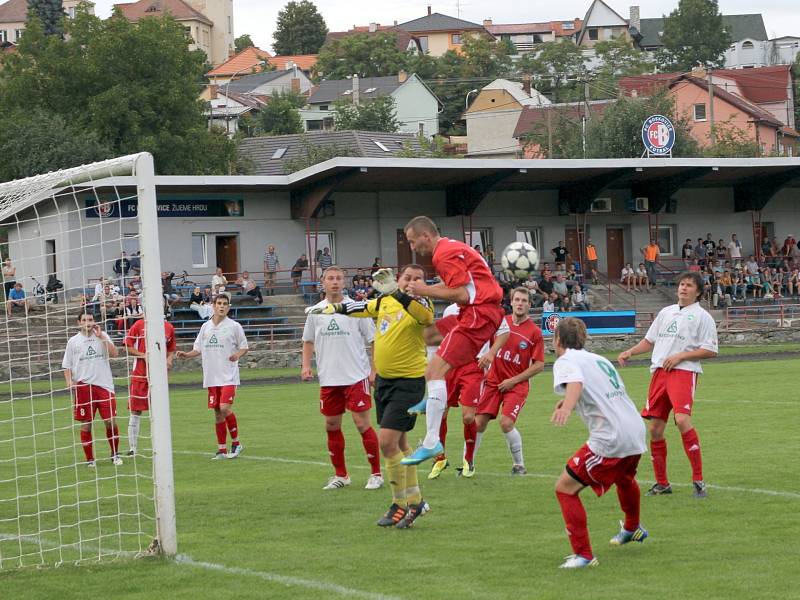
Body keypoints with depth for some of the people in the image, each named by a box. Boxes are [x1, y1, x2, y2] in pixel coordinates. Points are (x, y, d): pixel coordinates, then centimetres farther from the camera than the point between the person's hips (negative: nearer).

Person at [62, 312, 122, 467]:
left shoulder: (103, 336, 8)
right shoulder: (73, 341, 7)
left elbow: (114, 354, -7)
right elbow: (67, 366, 9)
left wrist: (100, 336, -9)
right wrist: (69, 382, -7)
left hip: (104, 384, 0)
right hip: (83, 386, 0)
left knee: (110, 422, -3)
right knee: (85, 425, 1)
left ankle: (115, 455, 14)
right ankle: (89, 459, 10)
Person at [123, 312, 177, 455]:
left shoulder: (168, 328, 7)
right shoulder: (139, 325, -2)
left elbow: (171, 348, 18)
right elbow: (128, 346, 0)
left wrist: (169, 359, -3)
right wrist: (143, 355, -14)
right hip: (140, 374, -2)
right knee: (135, 410, 0)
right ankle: (132, 448, 5)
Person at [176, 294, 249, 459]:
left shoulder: (234, 326, -1)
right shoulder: (206, 327, 9)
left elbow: (244, 347, 6)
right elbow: (198, 349, 14)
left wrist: (238, 355, -15)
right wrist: (186, 354, -5)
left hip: (228, 376, -4)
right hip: (211, 377, 4)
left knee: (225, 408, -18)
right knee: (217, 413, 6)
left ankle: (236, 443, -2)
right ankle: (222, 450, 13)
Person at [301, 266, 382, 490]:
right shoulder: (315, 311, 7)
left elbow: (373, 340, 0)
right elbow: (308, 341, 18)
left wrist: (374, 370, -6)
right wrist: (306, 365, 3)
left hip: (356, 377, -4)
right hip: (328, 379, 4)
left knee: (362, 424, -7)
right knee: (332, 426, 8)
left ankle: (376, 474, 2)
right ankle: (340, 475, 21)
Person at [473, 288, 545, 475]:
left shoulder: (534, 332, -8)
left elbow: (539, 365, -7)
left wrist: (513, 381, -11)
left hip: (516, 384, -4)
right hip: (493, 381, 4)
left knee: (506, 423, -18)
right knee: (479, 422, -2)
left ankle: (519, 465, -1)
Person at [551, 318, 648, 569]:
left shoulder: (566, 362, -4)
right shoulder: (598, 359, 20)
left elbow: (575, 383, -27)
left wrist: (566, 407, -47)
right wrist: (568, 402, 35)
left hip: (610, 440, -8)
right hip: (636, 433, 9)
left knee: (565, 488, -2)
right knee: (624, 478, 38)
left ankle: (583, 555, -6)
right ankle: (633, 529, 63)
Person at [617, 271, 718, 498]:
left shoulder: (702, 316, 2)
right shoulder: (666, 312, 19)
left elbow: (711, 350, -3)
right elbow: (650, 340, 27)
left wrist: (680, 356, -11)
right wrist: (630, 352, 10)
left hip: (683, 372, -6)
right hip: (659, 371, 6)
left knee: (682, 420, -25)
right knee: (655, 428, 2)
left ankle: (698, 480, -19)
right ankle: (662, 483, 14)